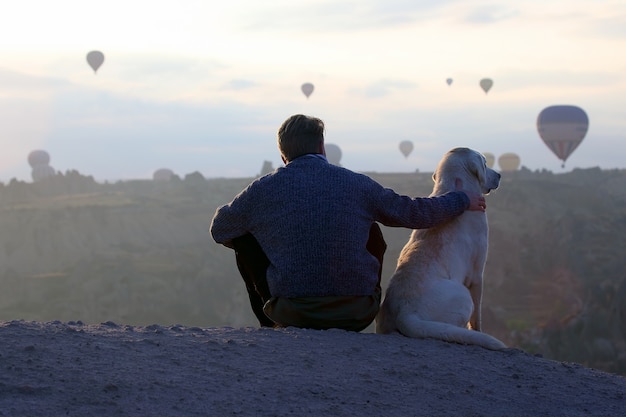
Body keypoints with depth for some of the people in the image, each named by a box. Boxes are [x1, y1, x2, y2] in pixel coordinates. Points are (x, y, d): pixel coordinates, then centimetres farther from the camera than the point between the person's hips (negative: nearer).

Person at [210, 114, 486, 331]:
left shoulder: (263, 189, -2)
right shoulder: (357, 184, 1)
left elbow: (219, 231, 15)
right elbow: (414, 212, 11)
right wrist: (461, 200, 30)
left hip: (292, 312, -1)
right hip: (358, 314, 1)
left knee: (245, 240, 18)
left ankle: (274, 326, 23)